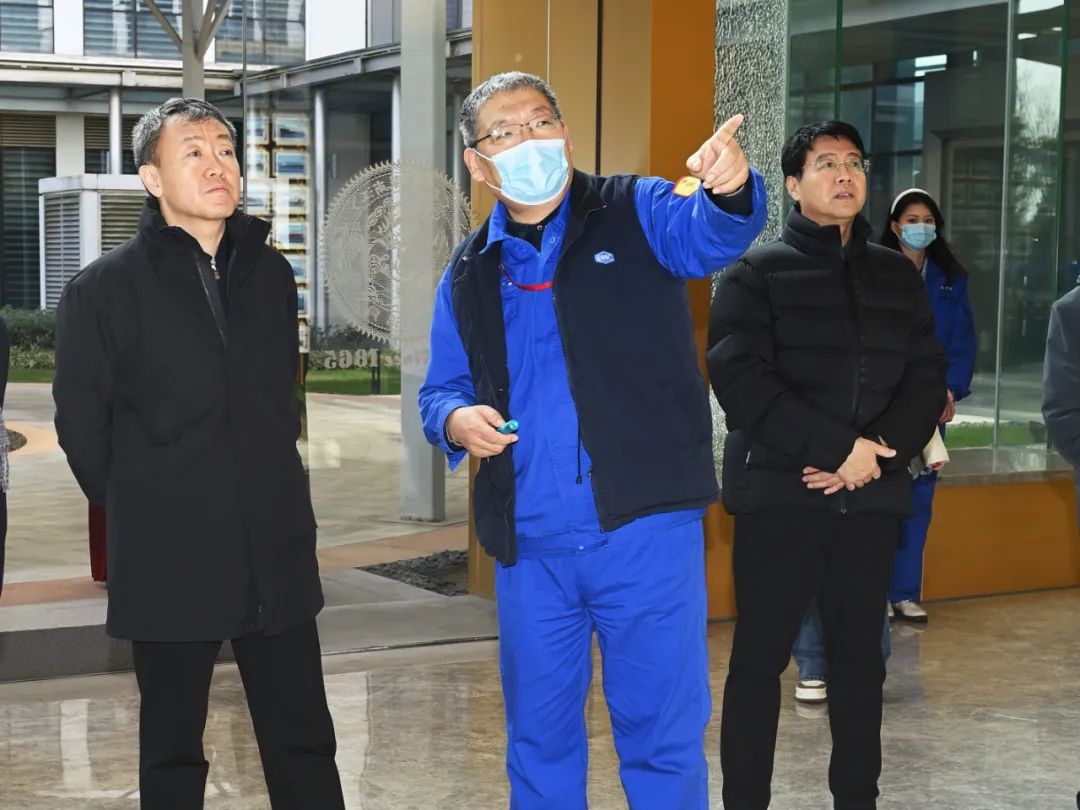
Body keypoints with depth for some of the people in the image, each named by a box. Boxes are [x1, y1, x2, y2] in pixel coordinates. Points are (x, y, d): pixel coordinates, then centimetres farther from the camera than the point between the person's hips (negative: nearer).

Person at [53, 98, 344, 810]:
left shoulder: (271, 275, 9)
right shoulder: (104, 289, -5)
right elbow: (82, 425, 1)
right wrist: (137, 511, 6)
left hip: (277, 552, 4)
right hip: (169, 559, -3)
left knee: (304, 743, 8)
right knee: (173, 752, 10)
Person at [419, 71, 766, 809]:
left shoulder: (636, 214, 0)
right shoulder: (468, 275, 11)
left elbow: (709, 233, -20)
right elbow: (442, 389, 17)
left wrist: (727, 189, -44)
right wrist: (455, 419, -7)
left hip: (645, 528, -3)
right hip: (529, 546, 4)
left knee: (663, 732, 5)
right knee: (539, 735, 15)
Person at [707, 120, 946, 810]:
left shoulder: (899, 276, 13)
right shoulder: (757, 274, 1)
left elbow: (926, 378, 8)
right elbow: (741, 379, -11)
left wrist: (879, 452, -11)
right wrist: (837, 448, -18)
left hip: (872, 497, 4)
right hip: (779, 494, -4)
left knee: (861, 656, 10)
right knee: (761, 657, 0)